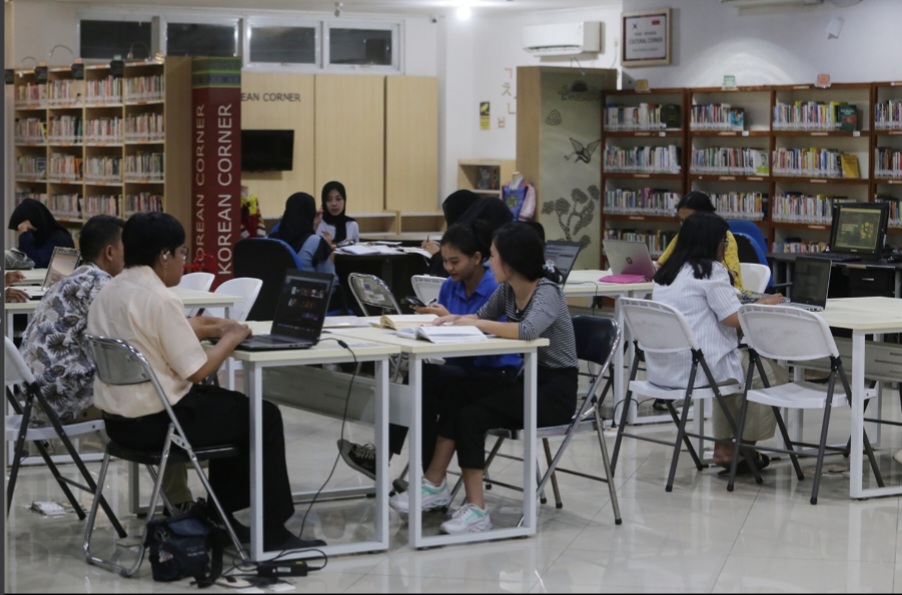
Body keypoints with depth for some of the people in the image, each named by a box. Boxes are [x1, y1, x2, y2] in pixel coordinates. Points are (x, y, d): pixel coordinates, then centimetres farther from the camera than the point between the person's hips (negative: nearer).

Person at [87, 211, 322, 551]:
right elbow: (197, 370, -19)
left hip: (117, 418, 9)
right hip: (154, 422, -9)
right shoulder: (159, 300, -21)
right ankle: (272, 532, 13)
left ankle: (221, 519, 29)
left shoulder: (108, 294, 7)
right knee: (264, 417, 6)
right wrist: (232, 338, -3)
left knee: (232, 406, 27)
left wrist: (211, 329, 11)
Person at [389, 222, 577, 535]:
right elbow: (484, 315, 24)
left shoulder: (547, 292, -18)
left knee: (472, 413, -25)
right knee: (455, 398, -15)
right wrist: (458, 318, 1)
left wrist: (477, 324, -26)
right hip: (528, 380, 8)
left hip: (556, 390, -8)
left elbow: (528, 330, -37)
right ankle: (435, 485, -12)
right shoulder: (508, 290, 7)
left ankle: (476, 510, -23)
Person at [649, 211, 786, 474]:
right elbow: (736, 318, -14)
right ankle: (746, 448, 18)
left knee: (736, 361, 32)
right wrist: (764, 304, 3)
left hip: (662, 368, 9)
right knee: (771, 373, 9)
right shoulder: (710, 270, -11)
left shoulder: (667, 271, 14)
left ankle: (723, 446, 28)